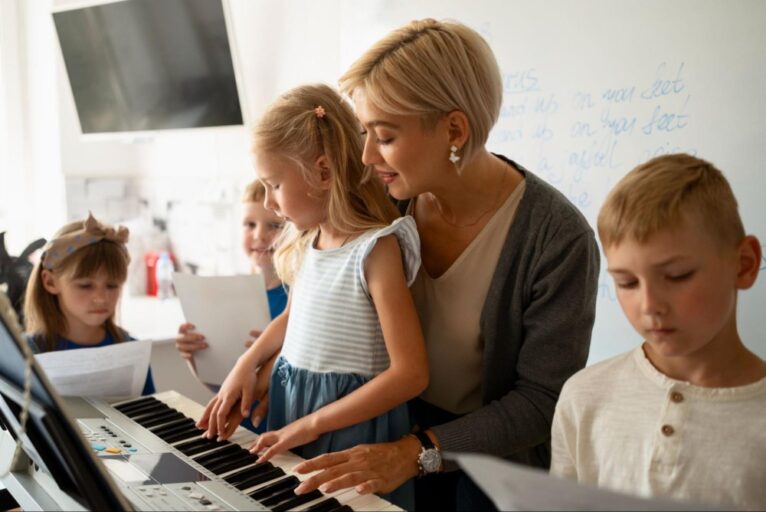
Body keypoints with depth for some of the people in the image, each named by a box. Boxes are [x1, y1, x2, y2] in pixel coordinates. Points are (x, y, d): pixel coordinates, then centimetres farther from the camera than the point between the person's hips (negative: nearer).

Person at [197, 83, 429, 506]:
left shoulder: (375, 248, -21)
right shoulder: (306, 241, 1)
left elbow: (411, 373, -24)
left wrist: (311, 424, -21)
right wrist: (245, 366, 5)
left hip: (349, 425, -7)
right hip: (287, 404, 7)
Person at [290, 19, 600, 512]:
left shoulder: (558, 239, -26)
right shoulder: (391, 198, -13)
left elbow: (543, 401, -22)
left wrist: (417, 452, -28)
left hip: (497, 456, -3)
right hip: (401, 426, 4)